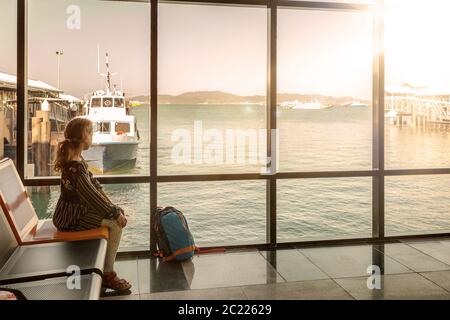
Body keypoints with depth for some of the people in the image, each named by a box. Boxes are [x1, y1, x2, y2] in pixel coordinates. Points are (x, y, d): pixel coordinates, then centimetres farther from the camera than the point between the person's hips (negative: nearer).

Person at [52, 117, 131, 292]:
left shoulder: (77, 159, 4)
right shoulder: (75, 168, -28)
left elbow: (95, 184, 8)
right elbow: (93, 197, -27)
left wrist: (115, 208, 3)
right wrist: (115, 213, -16)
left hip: (77, 210, 10)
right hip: (71, 218, -10)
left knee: (119, 213, 11)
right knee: (115, 223, -16)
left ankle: (104, 263, 19)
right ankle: (108, 275, -5)